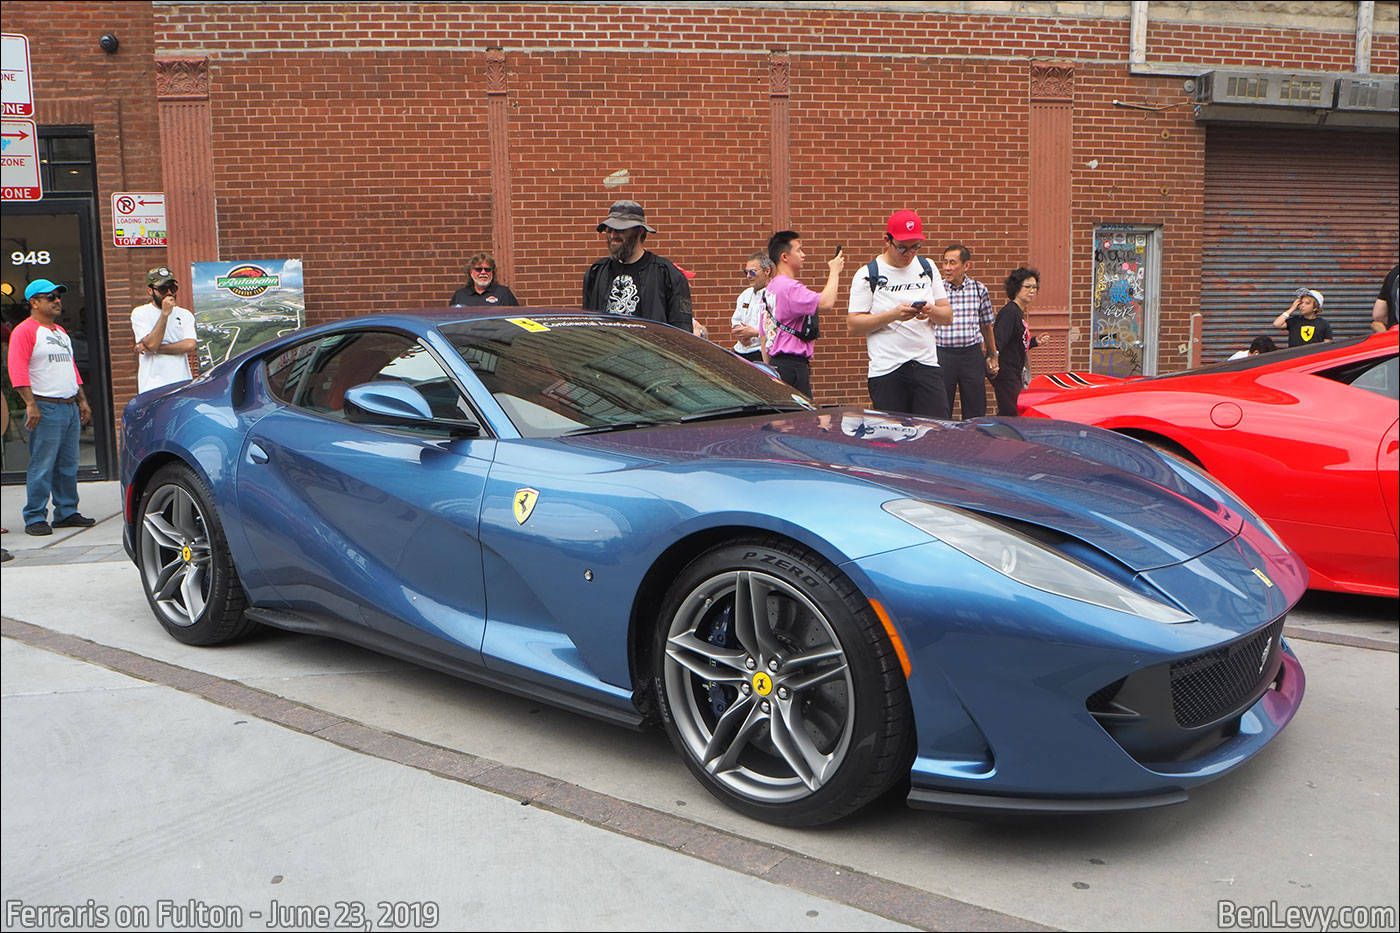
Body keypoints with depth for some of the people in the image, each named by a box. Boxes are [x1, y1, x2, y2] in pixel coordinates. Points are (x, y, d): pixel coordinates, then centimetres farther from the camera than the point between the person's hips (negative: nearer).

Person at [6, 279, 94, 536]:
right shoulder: (25, 331, -5)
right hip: (45, 408, -8)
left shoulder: (61, 332, 21)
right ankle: (35, 519, -1)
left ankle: (67, 512, 17)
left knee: (68, 465, 10)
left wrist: (82, 400, 20)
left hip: (70, 407, 8)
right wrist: (31, 404, -21)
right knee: (42, 466, -6)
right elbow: (17, 372, -13)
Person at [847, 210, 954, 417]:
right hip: (886, 370, -3)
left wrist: (931, 311, -8)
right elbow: (853, 325, -5)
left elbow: (948, 316, 16)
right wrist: (894, 314, -17)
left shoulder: (928, 268, 14)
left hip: (927, 365, 3)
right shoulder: (867, 274, 0)